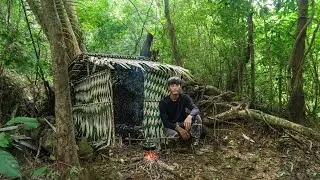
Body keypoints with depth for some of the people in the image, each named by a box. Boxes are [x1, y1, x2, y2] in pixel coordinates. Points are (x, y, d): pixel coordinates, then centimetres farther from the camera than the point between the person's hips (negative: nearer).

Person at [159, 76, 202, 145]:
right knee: (174, 134, -37)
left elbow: (195, 109, -24)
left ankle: (196, 143, -15)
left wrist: (189, 116, -49)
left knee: (197, 117, -24)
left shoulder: (185, 98, -8)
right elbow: (165, 122, -19)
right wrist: (178, 129, -35)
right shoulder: (163, 102, -14)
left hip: (182, 123, 3)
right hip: (170, 126, -3)